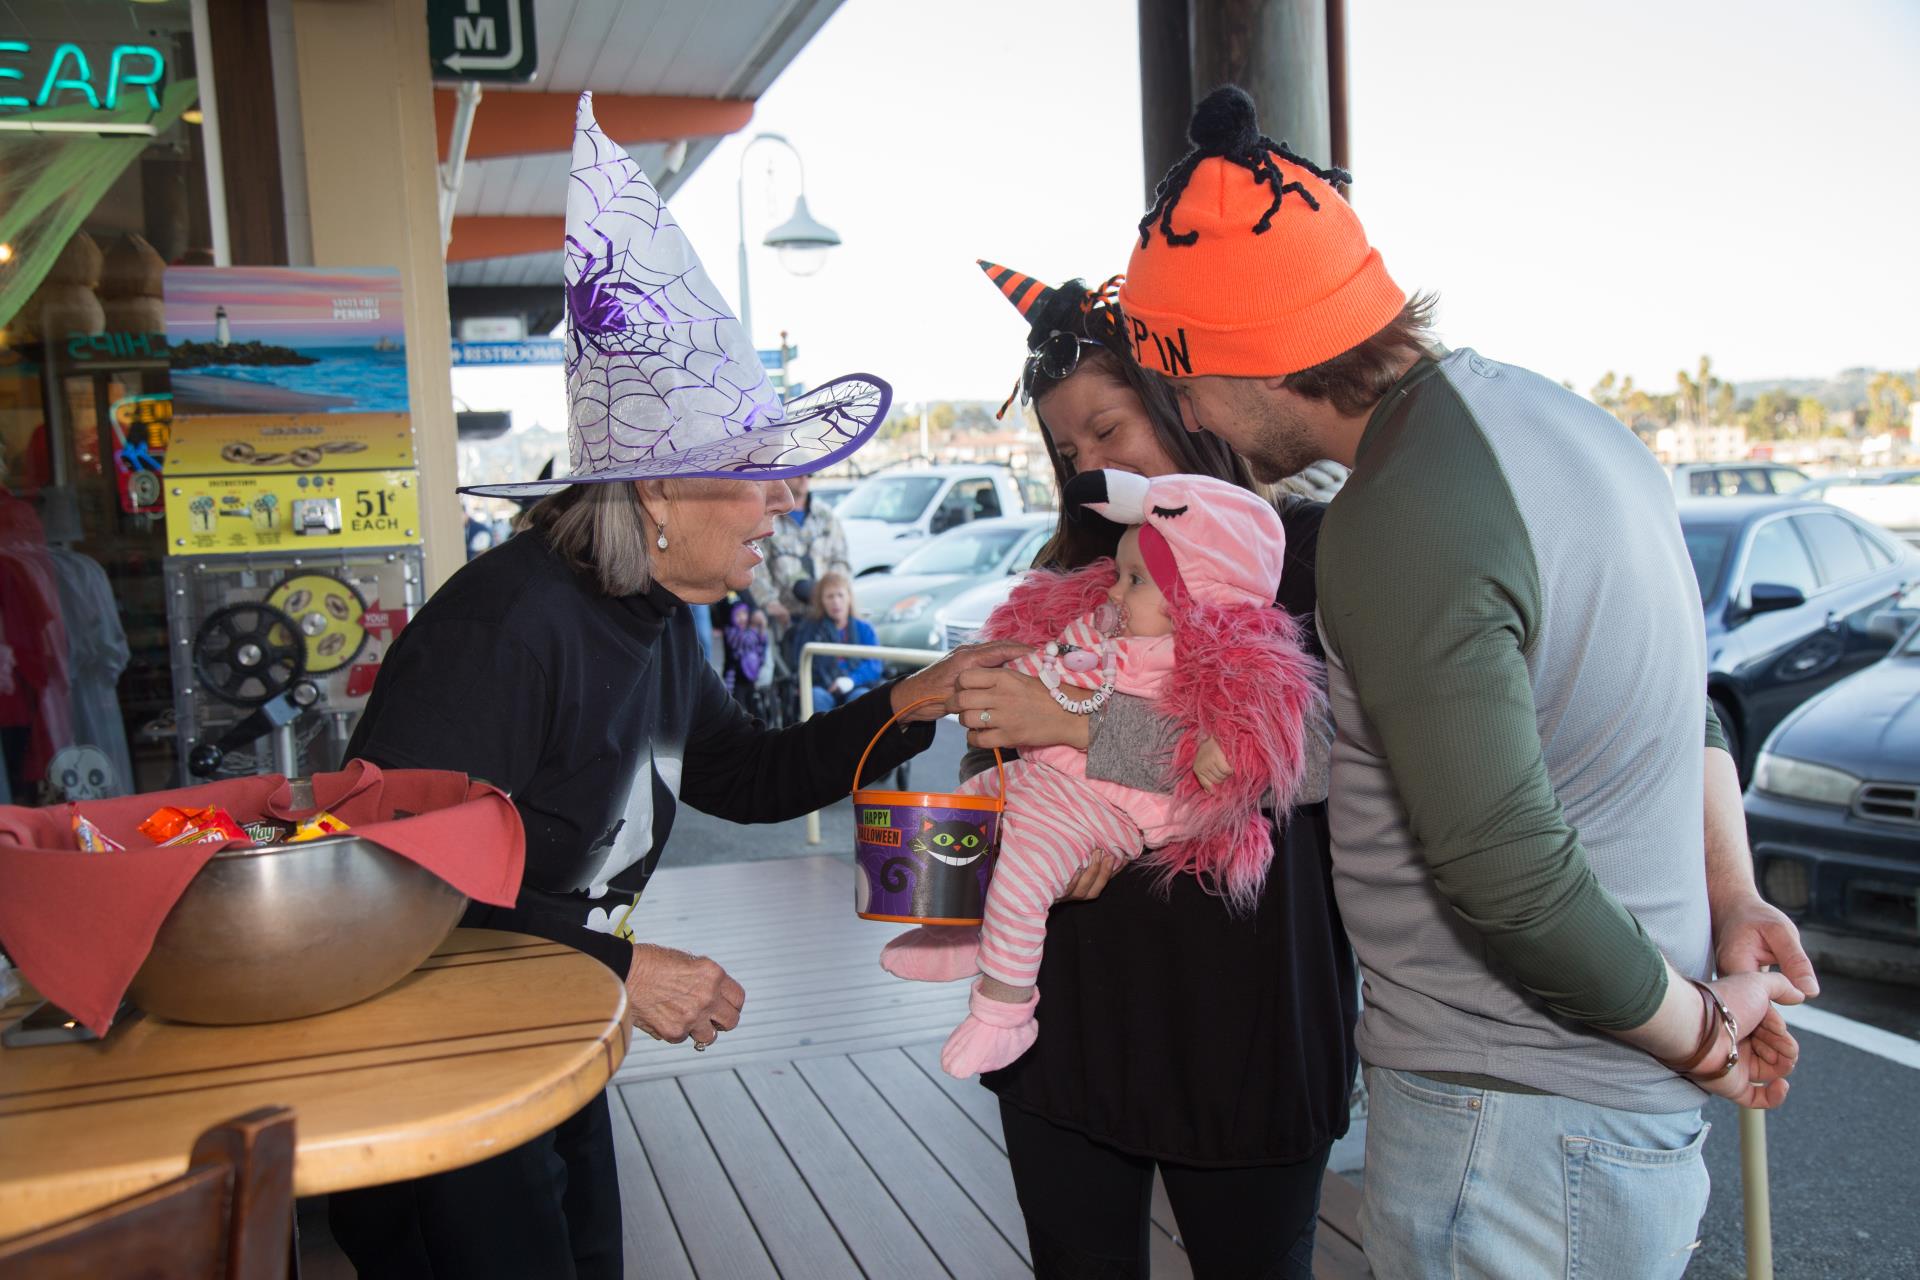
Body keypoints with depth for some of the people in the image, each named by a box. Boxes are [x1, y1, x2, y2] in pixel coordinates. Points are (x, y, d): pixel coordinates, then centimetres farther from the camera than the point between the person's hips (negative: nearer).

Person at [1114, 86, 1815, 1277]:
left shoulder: (1402, 529, -25)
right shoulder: (1546, 412, 8)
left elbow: (1508, 874, -26)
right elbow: (1686, 700, 16)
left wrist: (1697, 1032, -11)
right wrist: (1733, 893, 9)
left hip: (1512, 1137, -9)